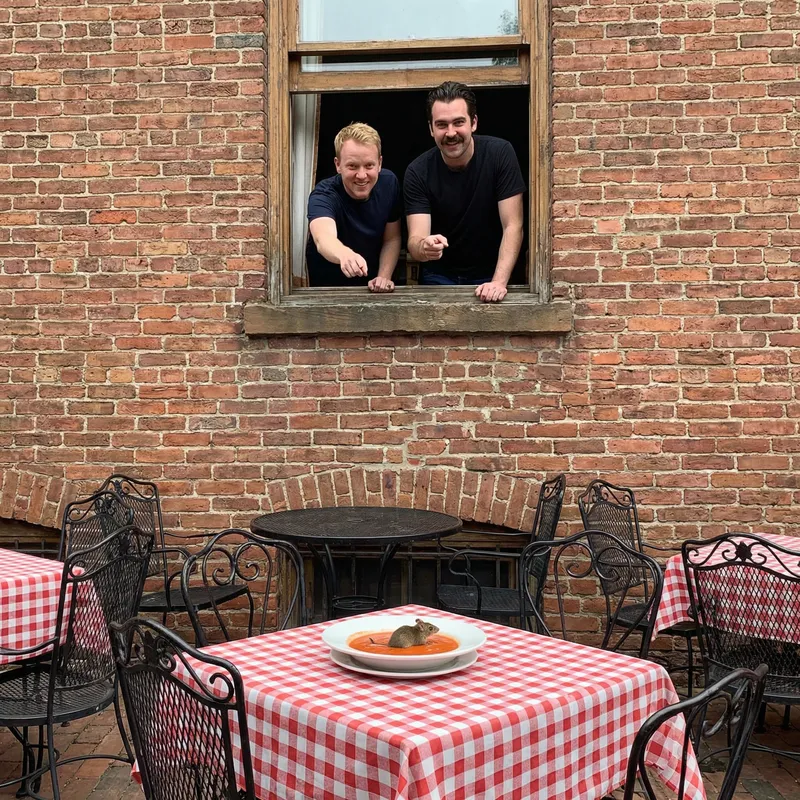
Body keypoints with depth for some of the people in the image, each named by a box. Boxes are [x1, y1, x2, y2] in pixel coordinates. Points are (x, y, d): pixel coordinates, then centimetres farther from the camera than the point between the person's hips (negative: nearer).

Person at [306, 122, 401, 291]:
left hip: (372, 289, 4)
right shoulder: (323, 195, -21)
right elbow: (323, 239, -41)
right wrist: (345, 255, -61)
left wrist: (384, 277, -12)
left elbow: (392, 239, 3)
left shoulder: (389, 182, -7)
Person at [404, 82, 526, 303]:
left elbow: (512, 226, -14)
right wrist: (424, 247, -42)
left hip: (489, 274, 0)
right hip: (439, 276, 0)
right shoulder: (418, 171, -11)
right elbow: (415, 239, -18)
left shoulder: (500, 153, -13)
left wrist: (499, 282, -27)